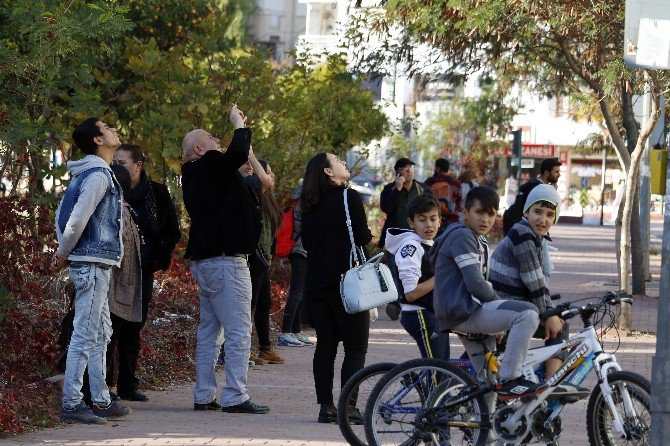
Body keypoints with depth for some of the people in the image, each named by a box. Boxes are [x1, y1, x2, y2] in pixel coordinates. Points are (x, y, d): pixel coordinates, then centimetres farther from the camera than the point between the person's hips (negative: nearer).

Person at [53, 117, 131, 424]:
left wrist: (63, 252, 15)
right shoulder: (98, 175, -14)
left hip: (95, 264, 10)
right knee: (85, 335, -9)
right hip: (92, 263, -10)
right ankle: (71, 404, -10)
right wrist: (64, 253, -7)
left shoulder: (86, 174, 17)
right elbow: (77, 219, -19)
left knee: (101, 334, 14)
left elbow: (62, 215, 20)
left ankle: (101, 401, 19)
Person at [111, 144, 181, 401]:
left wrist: (160, 258, 2)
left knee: (133, 327, 6)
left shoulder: (157, 193, 3)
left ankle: (128, 385, 12)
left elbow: (172, 232, 11)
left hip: (142, 271, 2)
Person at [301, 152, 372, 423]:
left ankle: (325, 407, 7)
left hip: (315, 283, 6)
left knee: (325, 345, 9)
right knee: (356, 347, -1)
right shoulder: (349, 197, -9)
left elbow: (307, 241, 13)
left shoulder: (310, 205, 10)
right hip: (346, 280, -6)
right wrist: (367, 236, 9)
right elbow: (363, 238, -11)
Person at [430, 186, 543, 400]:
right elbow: (476, 285, -19)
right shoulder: (462, 236, -11)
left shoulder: (479, 242, 23)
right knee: (528, 314, -24)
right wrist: (501, 304, -6)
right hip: (462, 312, -11)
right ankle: (509, 380, -25)